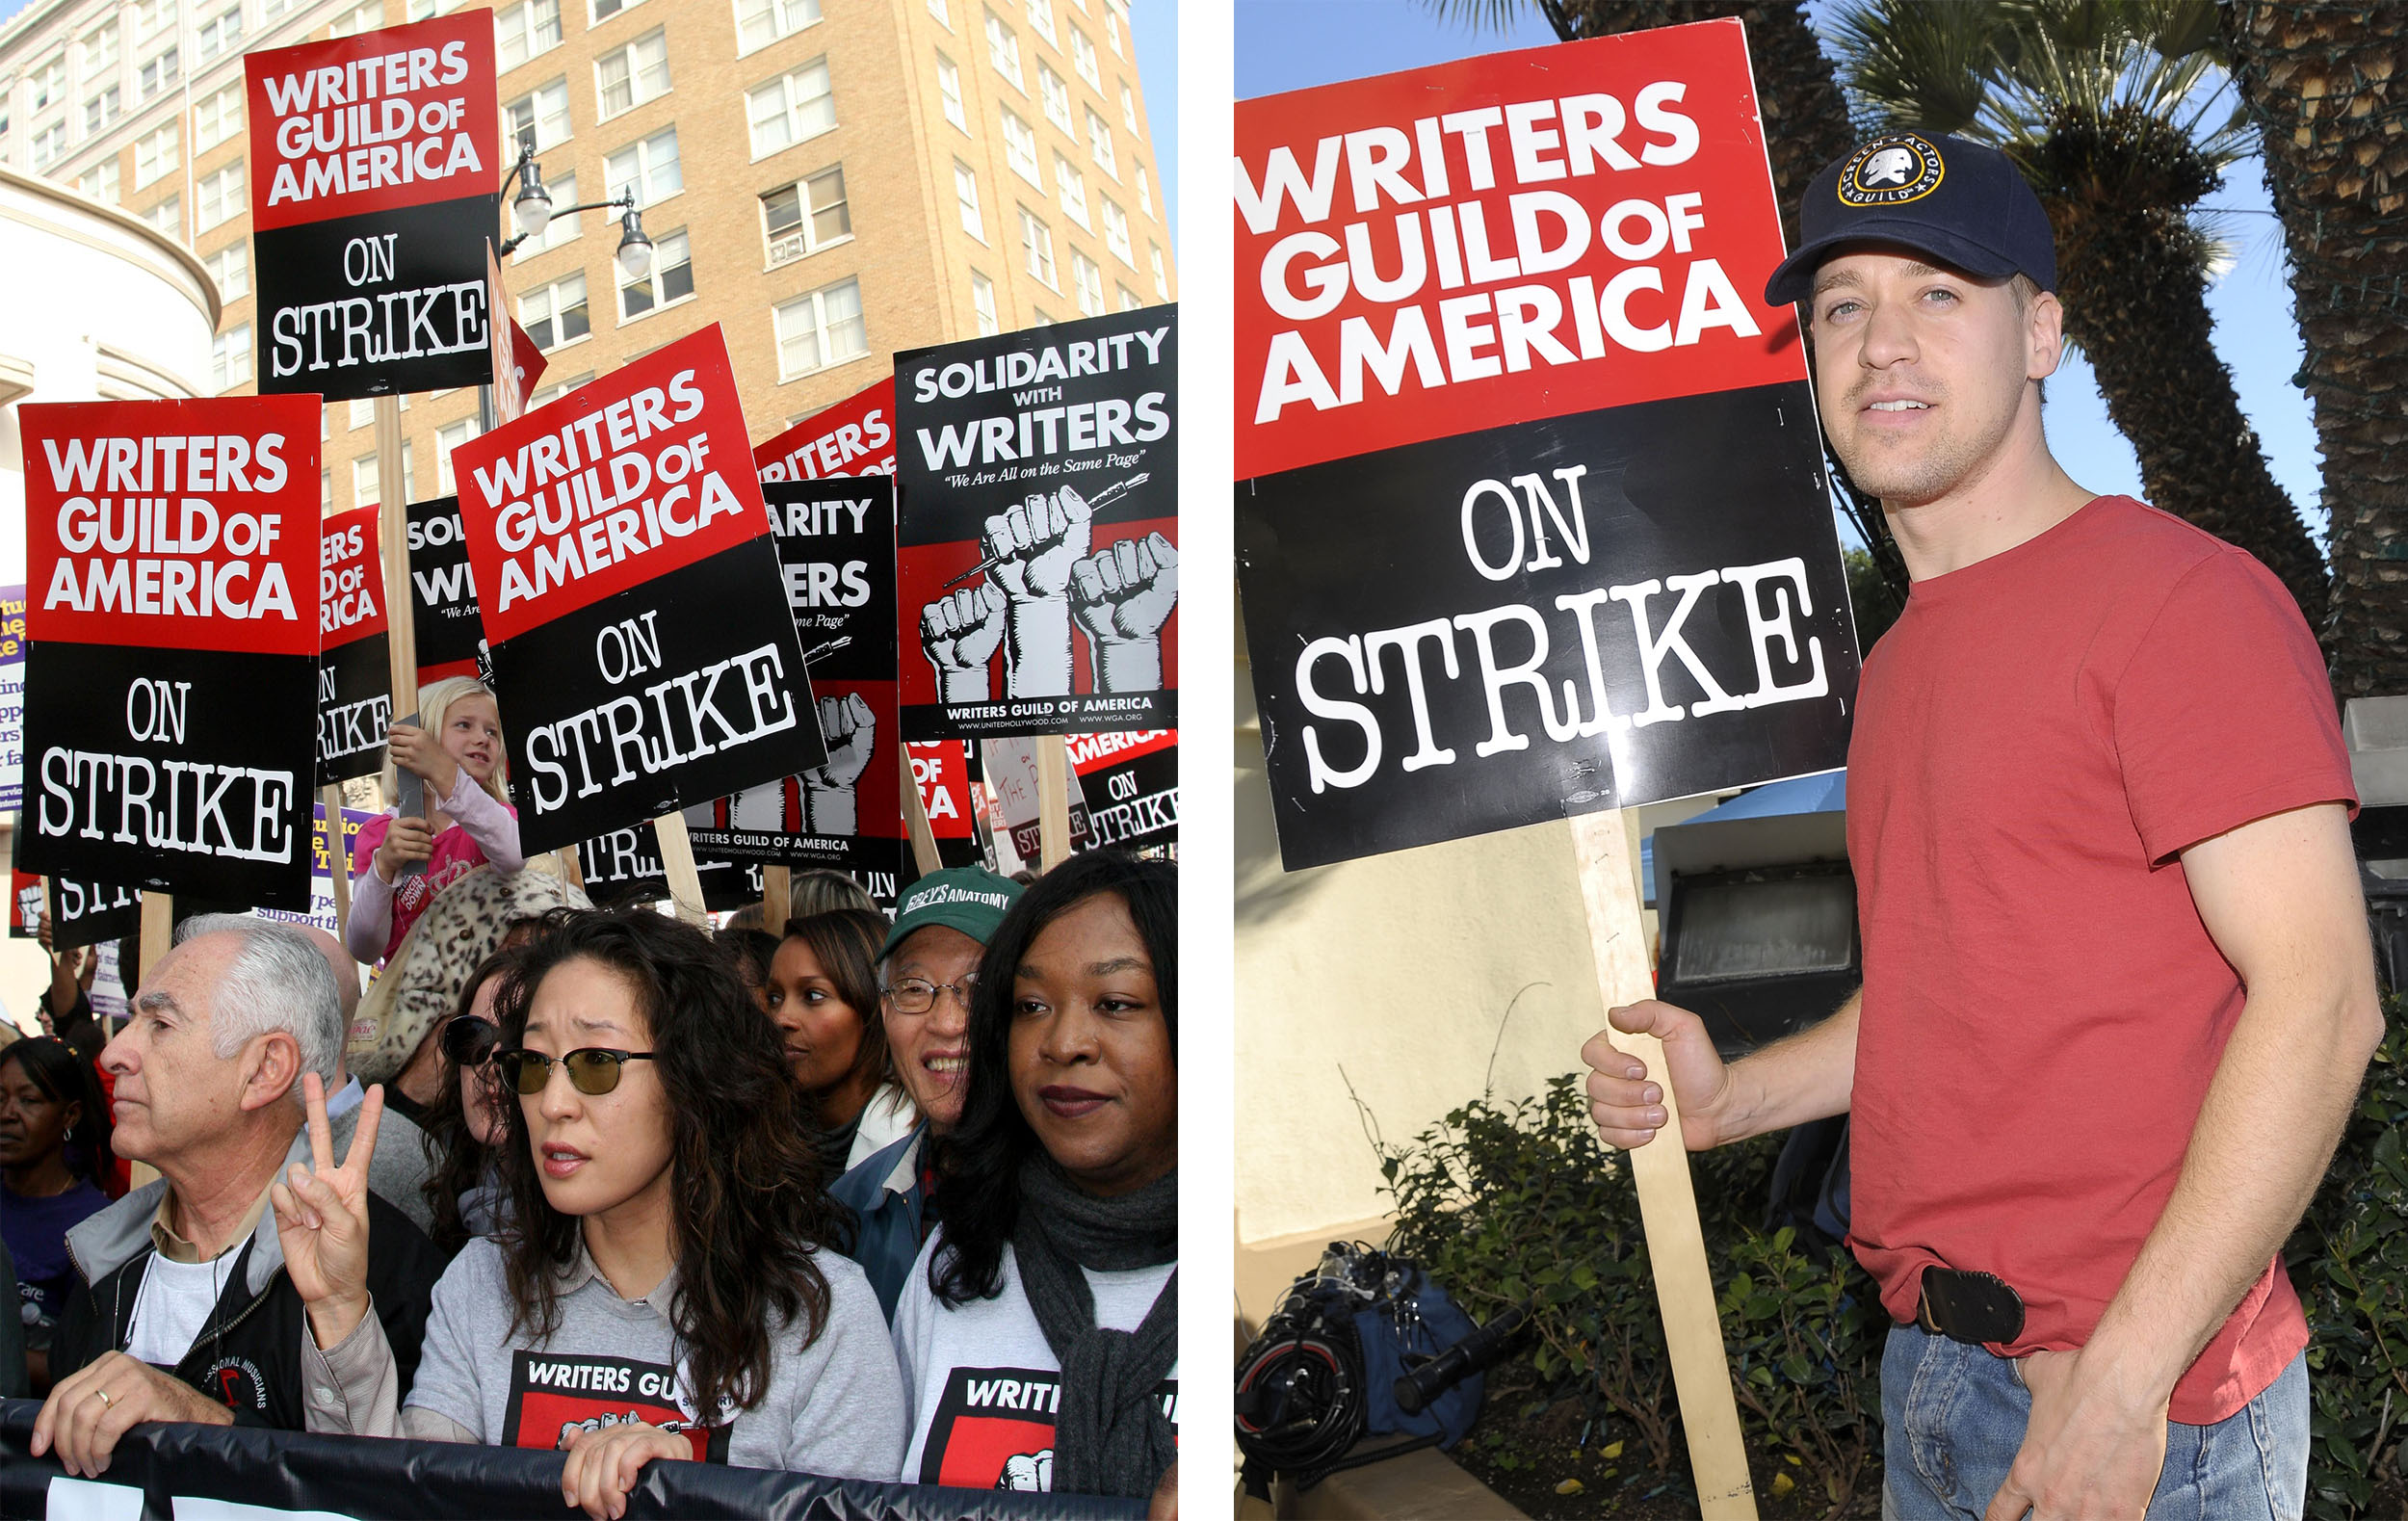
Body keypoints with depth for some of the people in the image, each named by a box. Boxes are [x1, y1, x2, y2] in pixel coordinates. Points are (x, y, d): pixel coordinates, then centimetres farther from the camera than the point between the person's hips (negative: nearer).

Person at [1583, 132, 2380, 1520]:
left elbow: (2321, 1001, -19)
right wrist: (1729, 1099, 6)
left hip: (2136, 1403, -8)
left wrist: (2122, 1378, -22)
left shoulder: (2180, 595, -13)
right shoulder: (1904, 655, 14)